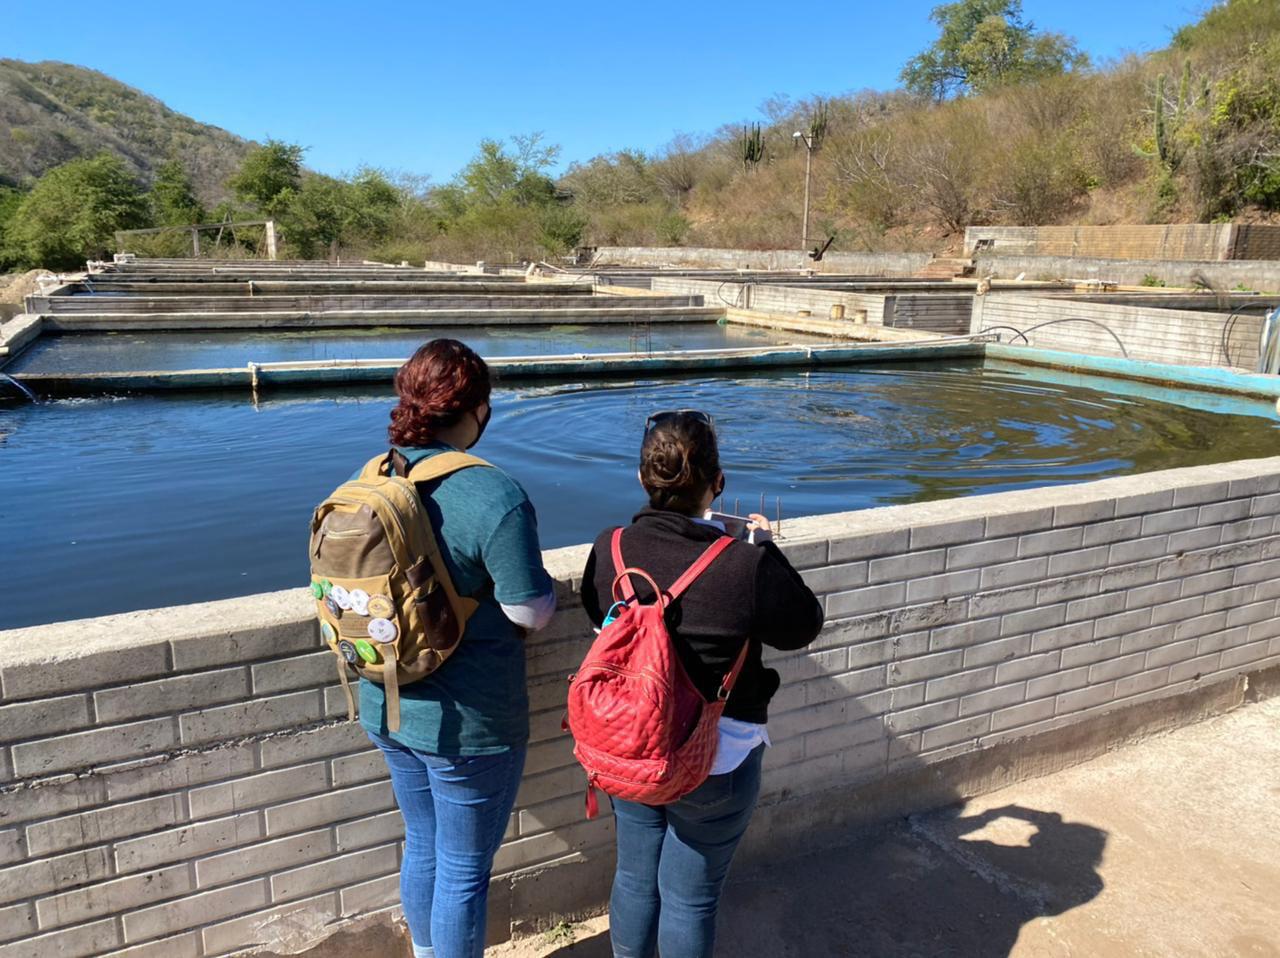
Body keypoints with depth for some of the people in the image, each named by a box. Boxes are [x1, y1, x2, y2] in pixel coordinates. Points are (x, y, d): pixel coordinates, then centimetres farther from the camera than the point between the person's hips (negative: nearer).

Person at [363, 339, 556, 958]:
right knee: (464, 870, 14)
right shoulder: (496, 496, -25)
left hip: (388, 705, 7)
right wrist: (542, 585, 1)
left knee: (423, 846, 28)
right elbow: (531, 610, -21)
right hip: (468, 721, -7)